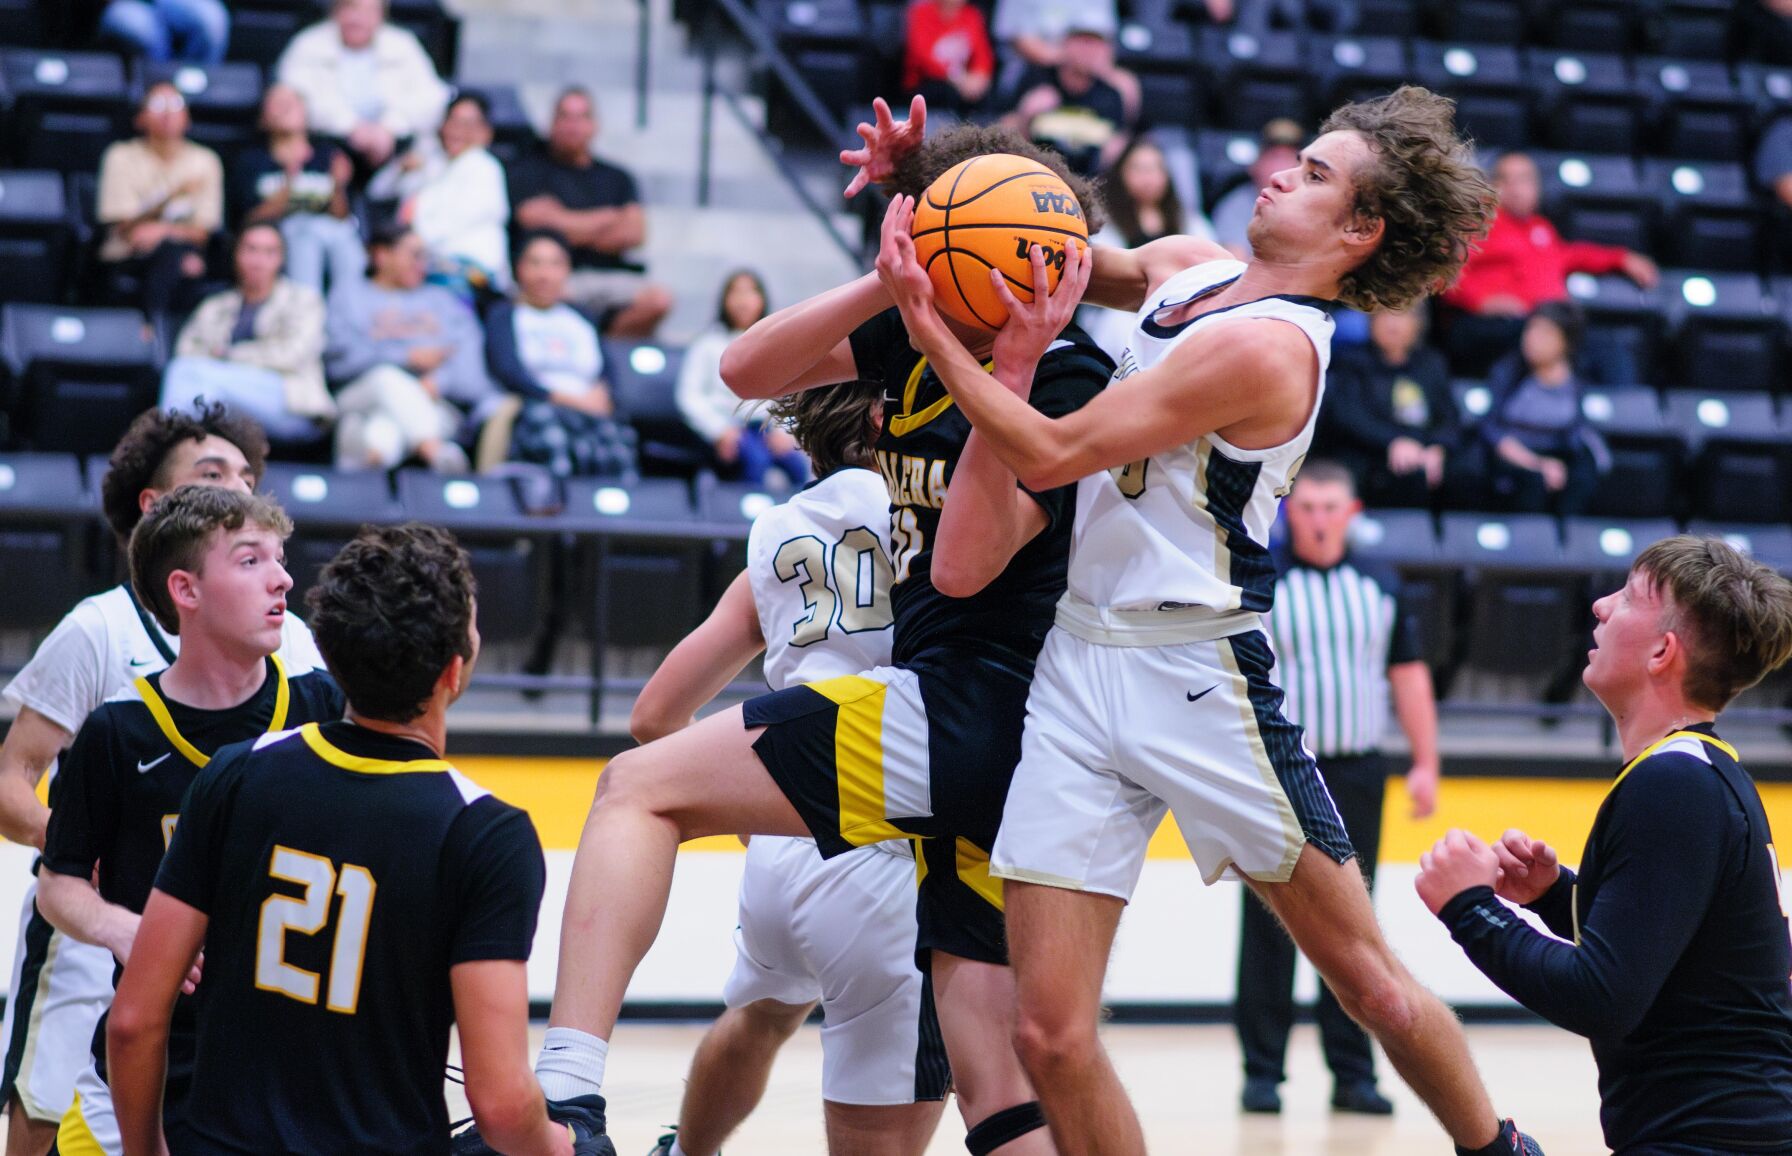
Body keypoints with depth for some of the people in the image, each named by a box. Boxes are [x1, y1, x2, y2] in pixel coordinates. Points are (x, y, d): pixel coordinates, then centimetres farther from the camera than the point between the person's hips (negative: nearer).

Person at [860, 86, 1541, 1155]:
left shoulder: (1267, 346, -16)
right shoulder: (1186, 267, 9)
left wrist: (924, 320, -14)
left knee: (1371, 982, 4)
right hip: (1077, 663, 7)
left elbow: (1049, 455, -18)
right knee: (1052, 1037, -3)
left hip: (1198, 673, -7)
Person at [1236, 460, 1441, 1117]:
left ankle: (1352, 1073, 9)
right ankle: (1262, 1072, 3)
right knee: (1270, 923, -3)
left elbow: (1409, 675, 14)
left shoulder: (1379, 587, 11)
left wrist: (1425, 763, 8)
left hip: (1358, 775, 3)